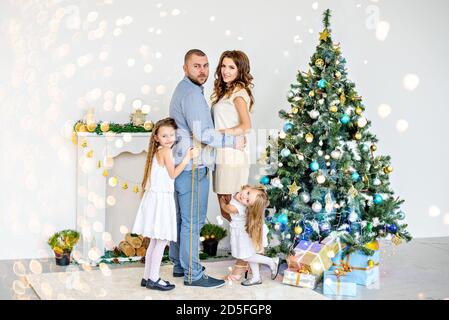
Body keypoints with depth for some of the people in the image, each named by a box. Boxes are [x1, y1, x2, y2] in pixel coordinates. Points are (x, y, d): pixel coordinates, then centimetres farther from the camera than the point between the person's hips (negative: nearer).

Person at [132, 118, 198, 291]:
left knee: (155, 241, 15)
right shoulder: (166, 151, -12)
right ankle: (153, 279, 1)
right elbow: (173, 174, -12)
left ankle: (147, 277, 20)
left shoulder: (158, 152, 14)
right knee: (161, 242, -3)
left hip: (156, 198, 10)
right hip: (161, 199, -10)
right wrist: (187, 158, -13)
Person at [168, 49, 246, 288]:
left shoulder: (183, 90, 17)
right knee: (193, 221, -5)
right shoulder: (192, 93, -16)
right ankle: (193, 275, 1)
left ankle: (179, 265, 25)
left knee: (182, 218, 16)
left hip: (181, 165, 10)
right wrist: (233, 141, -14)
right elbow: (201, 133, -23)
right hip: (193, 167, -10)